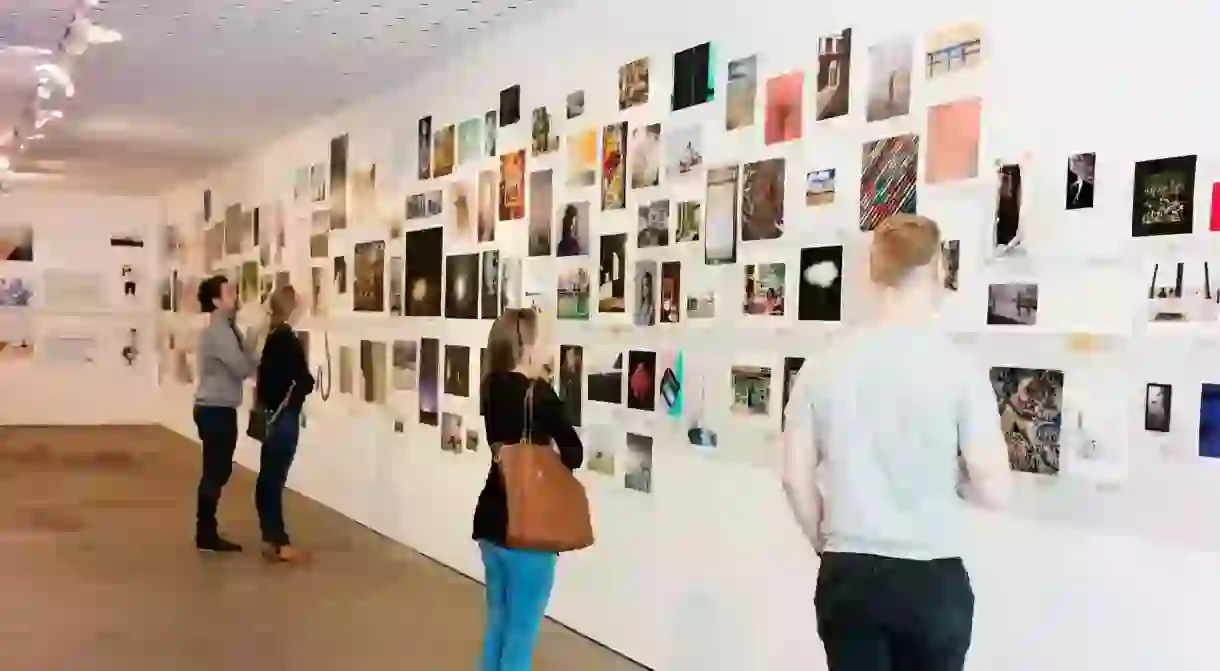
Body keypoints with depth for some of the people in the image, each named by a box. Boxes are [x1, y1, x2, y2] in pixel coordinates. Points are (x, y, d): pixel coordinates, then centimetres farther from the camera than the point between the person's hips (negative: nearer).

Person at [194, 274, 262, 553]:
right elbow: (242, 368, -22)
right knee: (215, 472, -5)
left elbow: (240, 363, 13)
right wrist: (253, 342, -6)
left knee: (217, 471, 14)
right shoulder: (218, 331, -17)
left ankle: (207, 532, 22)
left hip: (218, 408, 10)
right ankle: (206, 536, 2)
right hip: (216, 410, -10)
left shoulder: (224, 328, 15)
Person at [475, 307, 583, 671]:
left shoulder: (494, 387, 4)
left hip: (491, 519, 7)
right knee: (520, 634, 3)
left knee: (498, 624, 19)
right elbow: (574, 452, -14)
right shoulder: (538, 392, -16)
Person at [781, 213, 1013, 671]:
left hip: (848, 575, 2)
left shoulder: (824, 365, -3)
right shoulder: (958, 368, -10)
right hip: (933, 579, -2)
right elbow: (993, 491, -10)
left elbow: (796, 479, 1)